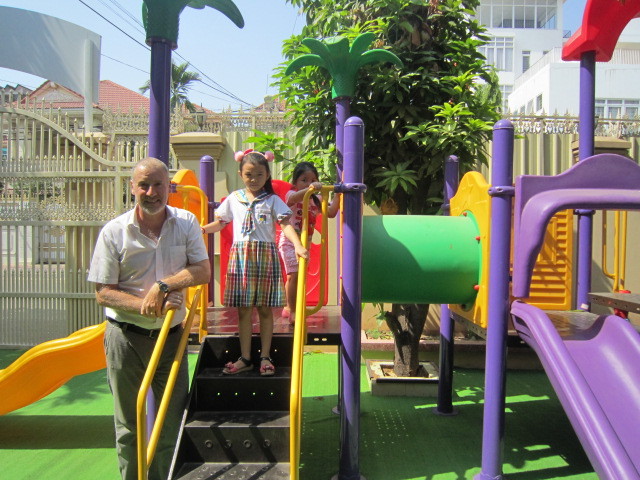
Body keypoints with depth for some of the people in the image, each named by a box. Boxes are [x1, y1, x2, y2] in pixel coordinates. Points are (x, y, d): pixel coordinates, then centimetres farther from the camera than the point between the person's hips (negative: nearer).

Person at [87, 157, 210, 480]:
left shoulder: (186, 223, -3)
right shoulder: (113, 232, -8)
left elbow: (203, 271, -8)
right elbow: (103, 292, -8)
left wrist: (162, 286, -21)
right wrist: (144, 306, -22)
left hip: (171, 335, 2)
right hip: (126, 337, -1)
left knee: (173, 420, 12)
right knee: (129, 424, 14)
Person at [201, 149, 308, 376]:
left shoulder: (272, 200, 2)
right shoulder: (233, 199, 9)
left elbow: (285, 224, -8)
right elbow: (220, 223, 15)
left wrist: (298, 245, -24)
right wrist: (203, 229, -4)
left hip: (266, 256, -2)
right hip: (240, 255, 2)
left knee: (265, 309, 4)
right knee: (243, 309, 6)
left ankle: (265, 357, 16)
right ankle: (245, 358, 17)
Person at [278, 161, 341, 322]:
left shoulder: (316, 200, 8)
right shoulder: (292, 194, -10)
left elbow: (331, 213, -2)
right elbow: (292, 199, -36)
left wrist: (337, 195, -10)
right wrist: (309, 189, -50)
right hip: (290, 241, -7)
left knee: (294, 276, 15)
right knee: (294, 274, -15)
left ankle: (289, 307, 28)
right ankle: (292, 310, -6)